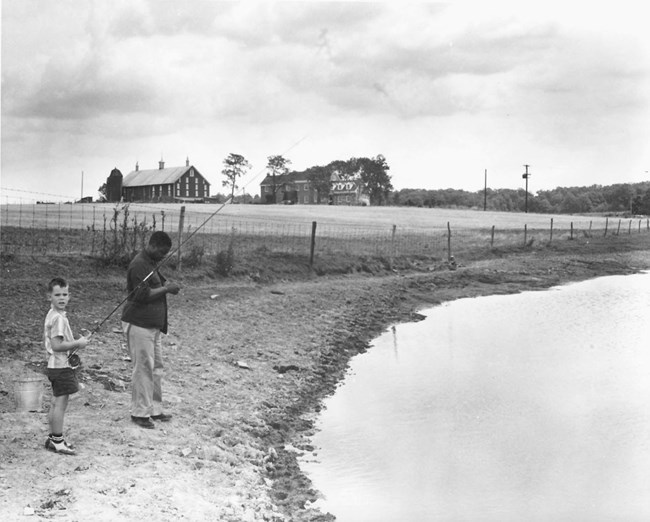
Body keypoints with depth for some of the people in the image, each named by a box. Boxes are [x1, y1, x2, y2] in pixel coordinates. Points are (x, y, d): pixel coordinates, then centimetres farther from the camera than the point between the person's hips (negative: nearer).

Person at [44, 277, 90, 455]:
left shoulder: (51, 315, 11)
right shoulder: (59, 318, -20)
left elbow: (48, 341, 19)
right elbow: (57, 345, -25)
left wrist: (74, 342, 14)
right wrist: (77, 343, -15)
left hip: (54, 365, 10)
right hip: (61, 366, -10)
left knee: (56, 403, 15)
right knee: (61, 404, -4)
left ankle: (53, 438, 23)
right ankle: (57, 441, 2)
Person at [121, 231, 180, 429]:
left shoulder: (151, 263, 15)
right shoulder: (139, 265, -16)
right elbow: (143, 295, -22)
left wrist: (167, 284, 5)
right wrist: (166, 289, -16)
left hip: (154, 325, 10)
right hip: (139, 325, -10)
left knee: (156, 368, 13)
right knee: (143, 369, -4)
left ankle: (155, 409, 22)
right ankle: (140, 413, 5)